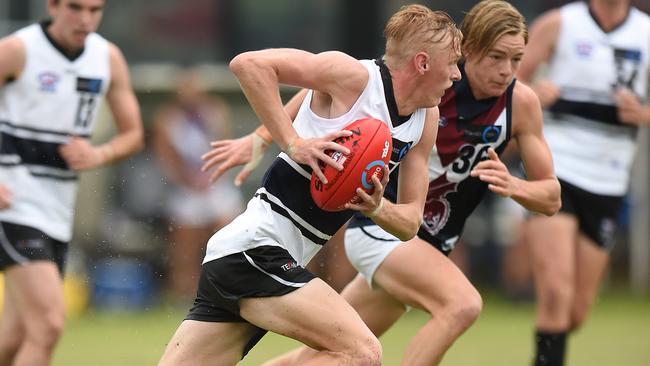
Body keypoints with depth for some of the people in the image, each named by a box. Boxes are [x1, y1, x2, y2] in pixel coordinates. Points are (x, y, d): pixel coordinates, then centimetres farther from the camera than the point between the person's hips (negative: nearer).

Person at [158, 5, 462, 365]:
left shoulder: (427, 119, 11)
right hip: (256, 248, -9)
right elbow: (248, 63, -20)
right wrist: (294, 143, -23)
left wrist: (376, 207, -9)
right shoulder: (352, 76, -12)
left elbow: (410, 222, 14)